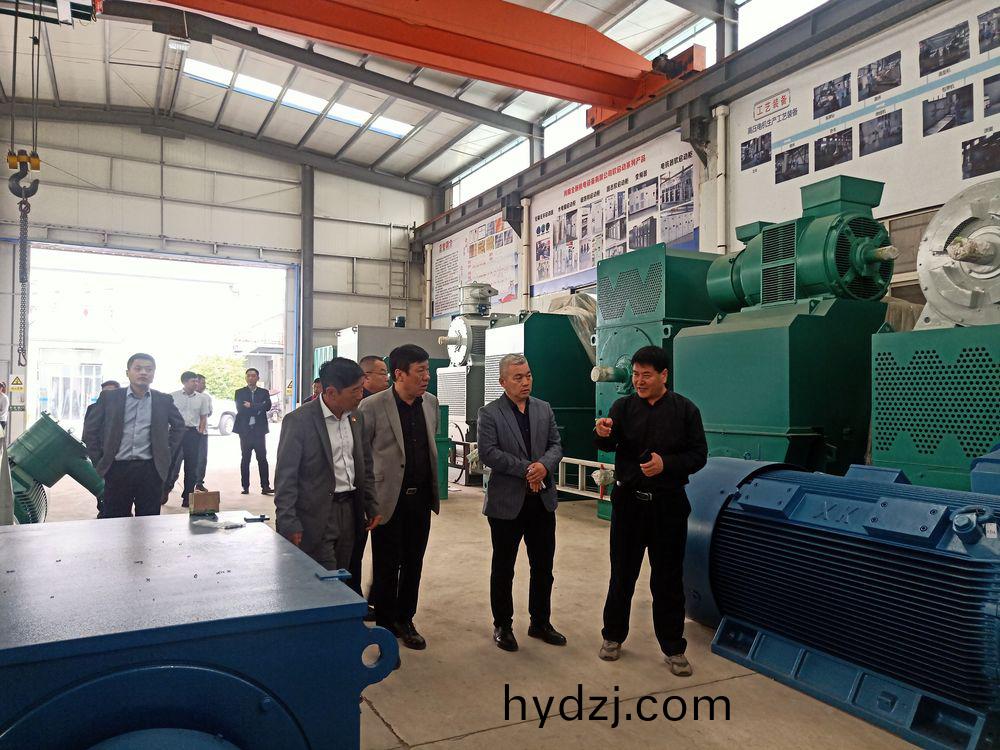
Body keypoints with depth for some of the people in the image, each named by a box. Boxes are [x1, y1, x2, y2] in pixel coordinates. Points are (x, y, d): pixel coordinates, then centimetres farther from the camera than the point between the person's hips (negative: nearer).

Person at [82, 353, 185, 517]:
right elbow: (90, 428, 8)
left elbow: (179, 425, 19)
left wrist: (168, 453, 12)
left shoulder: (164, 400, 6)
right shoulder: (109, 397, 3)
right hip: (116, 469, 0)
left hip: (150, 470, 1)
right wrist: (97, 461, 4)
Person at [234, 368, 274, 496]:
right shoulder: (240, 393, 8)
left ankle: (265, 486, -3)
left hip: (259, 430, 0)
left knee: (262, 458, -4)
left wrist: (251, 406, -11)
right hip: (245, 430, 0)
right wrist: (258, 408, -9)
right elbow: (240, 408, -7)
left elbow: (268, 406, -7)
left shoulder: (264, 392, 10)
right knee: (245, 459, 4)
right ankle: (245, 487, 10)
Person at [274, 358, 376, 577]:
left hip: (350, 510, 6)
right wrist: (289, 525, -14)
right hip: (316, 517, -6)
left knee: (343, 583, 11)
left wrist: (371, 507, 13)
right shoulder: (299, 421, -13)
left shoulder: (356, 417, 7)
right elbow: (285, 477, -12)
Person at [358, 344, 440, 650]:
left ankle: (404, 621, 31)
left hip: (421, 498, 5)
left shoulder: (430, 402, 3)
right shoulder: (372, 406, -13)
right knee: (386, 566, 8)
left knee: (413, 564, 14)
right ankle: (385, 625, 26)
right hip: (388, 499, -5)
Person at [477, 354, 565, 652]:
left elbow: (556, 445, 5)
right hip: (507, 502, -4)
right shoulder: (489, 413, -7)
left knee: (543, 566, 14)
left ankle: (540, 622, 30)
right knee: (503, 568, 10)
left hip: (542, 499, 5)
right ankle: (502, 626, 25)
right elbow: (488, 453, -16)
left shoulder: (544, 409, 8)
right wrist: (526, 469, -19)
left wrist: (544, 465, -17)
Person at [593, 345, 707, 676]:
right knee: (622, 574, 12)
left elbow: (698, 455, -4)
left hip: (668, 505, -1)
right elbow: (607, 444, -12)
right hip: (629, 501, 1)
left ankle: (673, 648, 22)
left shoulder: (685, 410, -2)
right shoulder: (624, 406, 1)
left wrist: (666, 464, -21)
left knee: (668, 579, 8)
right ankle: (613, 636, 29)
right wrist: (602, 434, -36)